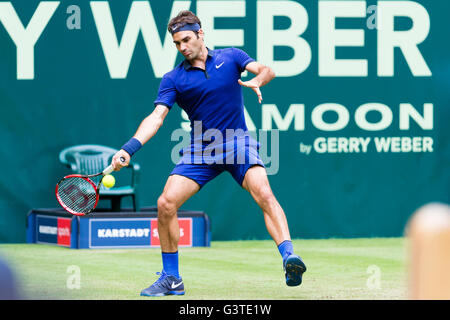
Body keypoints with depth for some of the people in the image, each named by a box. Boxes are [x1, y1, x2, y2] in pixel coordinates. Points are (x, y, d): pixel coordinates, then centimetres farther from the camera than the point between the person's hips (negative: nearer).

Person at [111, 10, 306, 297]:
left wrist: (256, 81, -31)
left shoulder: (230, 57, 5)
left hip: (238, 144, -2)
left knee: (264, 194, -27)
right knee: (166, 203, -12)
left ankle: (290, 259, -38)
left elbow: (267, 71, -6)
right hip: (200, 151, 2)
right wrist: (129, 149, -21)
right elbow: (156, 117, -6)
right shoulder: (173, 79, 3)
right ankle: (171, 279, 4)